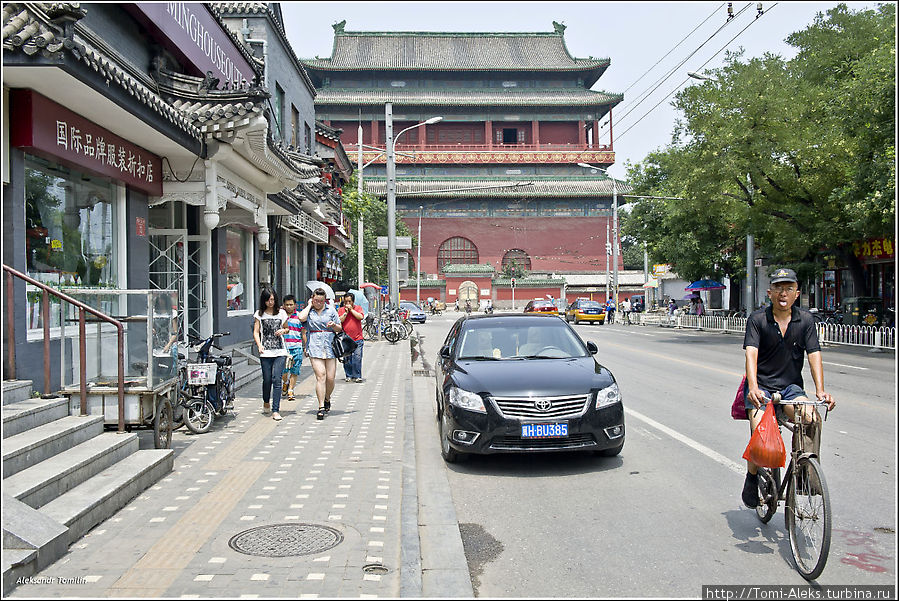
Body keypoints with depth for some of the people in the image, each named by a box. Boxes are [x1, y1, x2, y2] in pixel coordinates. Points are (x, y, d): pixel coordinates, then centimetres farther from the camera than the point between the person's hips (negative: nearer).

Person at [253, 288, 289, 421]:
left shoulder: (281, 313, 10)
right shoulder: (259, 314, 7)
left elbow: (287, 329, 22)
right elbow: (256, 332, 3)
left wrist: (283, 331, -2)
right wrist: (259, 345, -14)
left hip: (280, 352, 0)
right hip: (265, 352, 0)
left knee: (277, 379, -10)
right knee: (267, 380, 4)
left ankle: (276, 410, -10)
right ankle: (266, 403, 32)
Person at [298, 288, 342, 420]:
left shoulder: (331, 310, 10)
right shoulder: (308, 311, 8)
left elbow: (339, 329, 13)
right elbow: (301, 318, -16)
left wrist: (334, 325, -10)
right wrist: (309, 305, -2)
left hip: (330, 347, 2)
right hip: (315, 347, -2)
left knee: (330, 378, 0)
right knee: (320, 376, -13)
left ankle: (327, 399, 28)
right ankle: (321, 407, -10)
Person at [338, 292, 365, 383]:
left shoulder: (358, 308, 8)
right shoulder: (341, 310, 9)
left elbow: (361, 317, -10)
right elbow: (339, 321, -4)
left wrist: (351, 309, -8)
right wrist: (346, 312, -8)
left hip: (357, 339, -1)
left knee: (357, 358, -8)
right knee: (347, 359, 3)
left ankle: (357, 376, -2)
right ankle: (349, 376, 14)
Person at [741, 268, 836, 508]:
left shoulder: (805, 320, 1)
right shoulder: (757, 319, -6)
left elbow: (814, 355, -5)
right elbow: (751, 354, -18)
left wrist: (820, 390, -20)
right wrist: (753, 388, -33)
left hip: (790, 387, 2)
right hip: (761, 387, -2)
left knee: (812, 417, -28)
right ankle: (752, 478, 3)